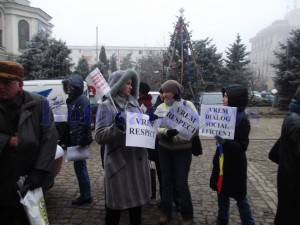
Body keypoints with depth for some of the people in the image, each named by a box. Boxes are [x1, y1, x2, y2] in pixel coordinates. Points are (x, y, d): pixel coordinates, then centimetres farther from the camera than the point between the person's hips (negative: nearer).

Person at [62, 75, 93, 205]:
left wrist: (81, 140, -23)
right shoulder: (72, 99, 14)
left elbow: (85, 122, -20)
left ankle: (85, 196, 10)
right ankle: (85, 194, 27)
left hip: (80, 139, -9)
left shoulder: (82, 100, -13)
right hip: (74, 138, 9)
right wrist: (68, 139, 16)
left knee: (79, 165, -2)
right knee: (80, 165, 15)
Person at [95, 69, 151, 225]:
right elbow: (99, 136, -15)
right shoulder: (107, 106, -8)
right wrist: (116, 127, -29)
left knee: (136, 198, 18)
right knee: (116, 202, 7)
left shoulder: (134, 104, 10)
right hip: (119, 161, -6)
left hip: (138, 159, 6)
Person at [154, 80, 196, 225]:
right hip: (164, 149, 4)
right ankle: (166, 212, 30)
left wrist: (175, 138, -22)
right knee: (166, 181, 13)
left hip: (183, 149, -4)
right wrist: (166, 132, -26)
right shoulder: (160, 108, 3)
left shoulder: (187, 105, -7)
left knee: (181, 183, 1)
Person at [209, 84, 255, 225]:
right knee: (221, 191, 19)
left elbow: (242, 146, -23)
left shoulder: (242, 120, -19)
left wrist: (224, 141, -36)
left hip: (234, 164, -8)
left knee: (239, 196, 7)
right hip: (222, 160, 8)